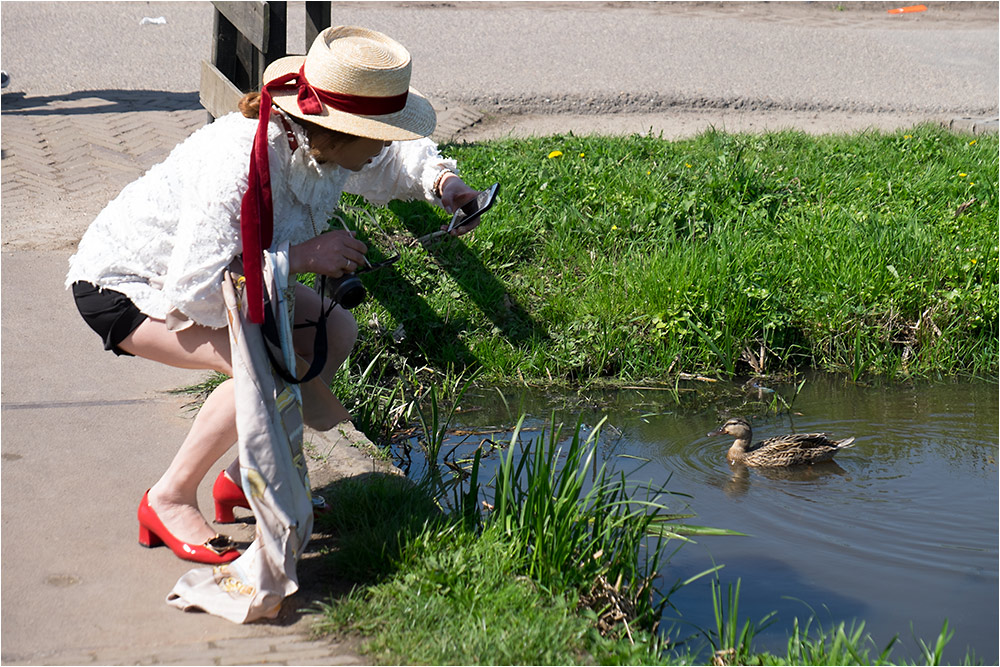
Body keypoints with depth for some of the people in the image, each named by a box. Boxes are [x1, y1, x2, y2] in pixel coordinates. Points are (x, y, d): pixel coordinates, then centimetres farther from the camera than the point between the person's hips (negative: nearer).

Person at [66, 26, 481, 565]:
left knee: (334, 332, 1)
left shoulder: (321, 143, -13)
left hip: (197, 271, 9)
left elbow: (395, 160, 11)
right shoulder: (240, 166, -37)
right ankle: (170, 499, -9)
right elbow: (193, 294, -36)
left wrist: (441, 182, -10)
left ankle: (244, 478, 11)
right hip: (120, 284, -9)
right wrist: (300, 256, -32)